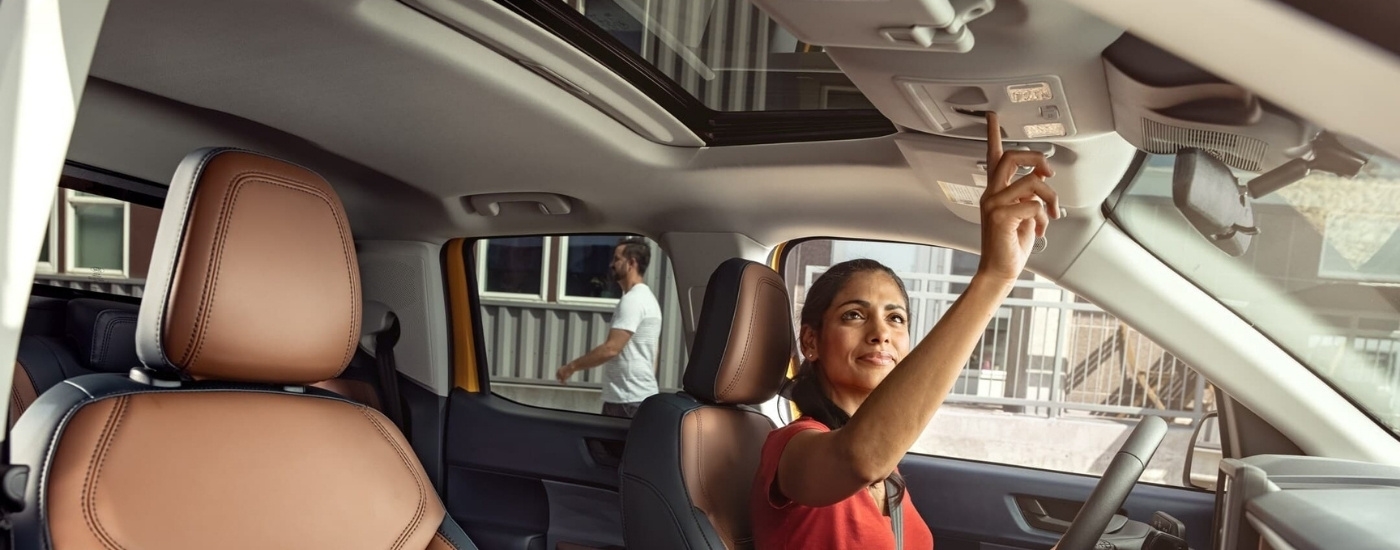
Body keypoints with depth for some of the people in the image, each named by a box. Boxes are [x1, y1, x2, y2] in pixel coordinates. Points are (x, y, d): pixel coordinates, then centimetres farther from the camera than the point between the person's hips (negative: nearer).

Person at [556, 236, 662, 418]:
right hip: (635, 397, 10)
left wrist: (572, 366, -14)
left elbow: (611, 348, -24)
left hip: (628, 400, -10)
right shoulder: (645, 298, 17)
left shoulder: (633, 299, -16)